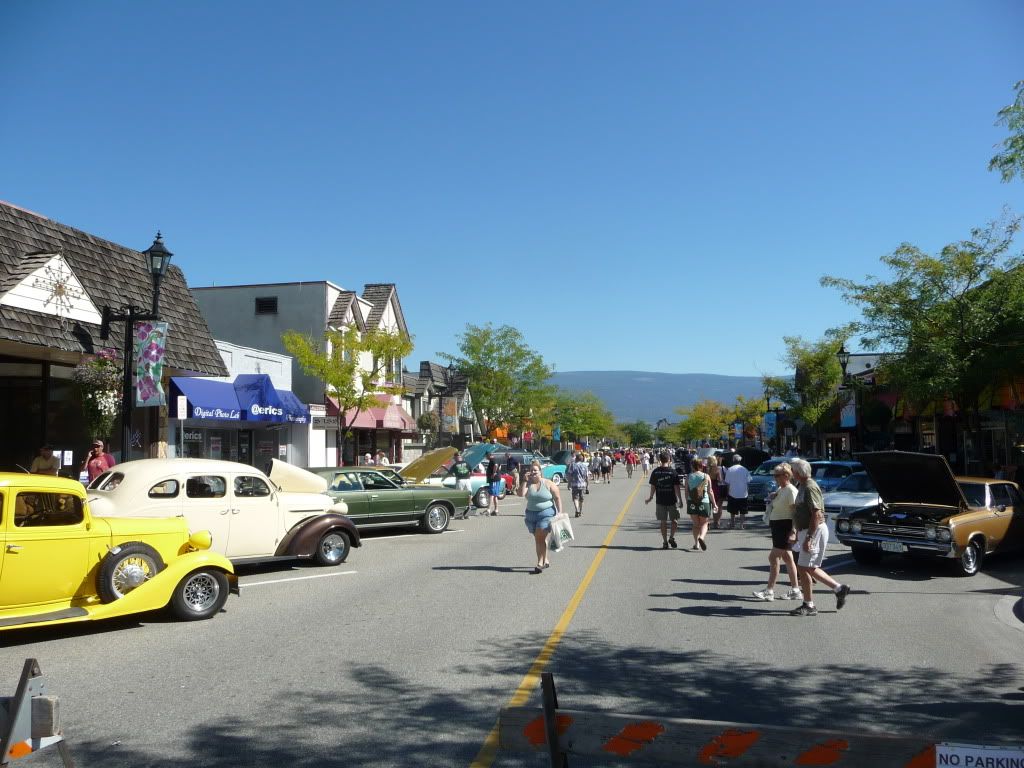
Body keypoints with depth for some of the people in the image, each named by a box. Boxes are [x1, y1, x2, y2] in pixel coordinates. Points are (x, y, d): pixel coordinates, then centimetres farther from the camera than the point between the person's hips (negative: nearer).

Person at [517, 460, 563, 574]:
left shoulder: (548, 484, -5)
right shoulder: (527, 483, 3)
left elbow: (557, 498, -4)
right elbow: (520, 493, -13)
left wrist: (560, 513, -9)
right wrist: (525, 481, -15)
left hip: (546, 513, -5)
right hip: (531, 514, 5)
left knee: (540, 537, -14)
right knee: (538, 538, 12)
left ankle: (540, 563, -11)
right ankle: (545, 561, 26)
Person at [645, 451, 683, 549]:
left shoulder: (655, 472, -1)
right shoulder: (673, 472, -8)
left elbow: (653, 487, 2)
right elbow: (677, 487, -9)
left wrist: (650, 497, 16)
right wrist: (680, 500, -3)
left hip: (660, 501, 2)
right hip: (672, 500, -2)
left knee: (663, 522, 9)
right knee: (675, 520, 13)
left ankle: (665, 542, 9)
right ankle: (671, 537, -1)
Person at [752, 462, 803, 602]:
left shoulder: (791, 490, -17)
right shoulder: (781, 490, 12)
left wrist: (793, 531, -28)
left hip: (785, 527, -10)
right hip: (777, 526, 10)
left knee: (773, 557, -9)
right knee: (787, 558, 13)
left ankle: (770, 591, -4)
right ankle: (795, 590, 20)